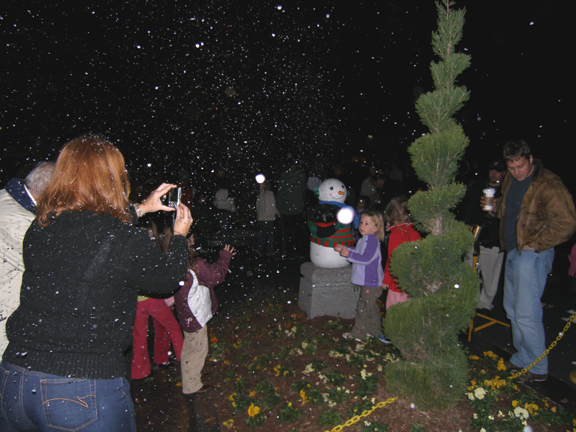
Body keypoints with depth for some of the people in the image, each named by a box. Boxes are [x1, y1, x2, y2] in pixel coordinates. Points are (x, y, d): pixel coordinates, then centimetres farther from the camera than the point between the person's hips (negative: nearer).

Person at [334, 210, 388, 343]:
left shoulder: (373, 242, -22)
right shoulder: (364, 240, 10)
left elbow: (366, 259, -29)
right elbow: (358, 252, 25)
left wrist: (349, 254, -28)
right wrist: (343, 248, 15)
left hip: (371, 283, -10)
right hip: (368, 282, 10)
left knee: (363, 308, 2)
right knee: (371, 308, 20)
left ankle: (358, 333, 15)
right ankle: (375, 331, 34)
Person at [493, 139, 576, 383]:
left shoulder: (548, 185, -17)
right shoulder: (510, 180, 9)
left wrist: (537, 244, -17)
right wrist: (494, 206, 7)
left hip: (532, 254, -9)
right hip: (513, 251, 9)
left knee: (526, 314, -4)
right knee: (512, 309, 17)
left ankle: (538, 368, 14)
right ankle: (522, 358, 33)